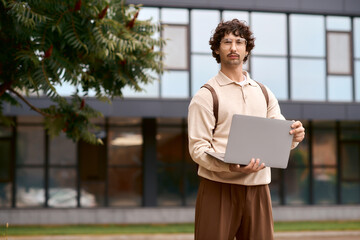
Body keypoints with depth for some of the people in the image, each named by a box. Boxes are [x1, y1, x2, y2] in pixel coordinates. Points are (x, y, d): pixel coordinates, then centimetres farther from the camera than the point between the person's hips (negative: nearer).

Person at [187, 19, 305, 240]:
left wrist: (294, 136, -12)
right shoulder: (206, 96, 0)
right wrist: (231, 166, -25)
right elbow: (198, 148, -8)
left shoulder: (264, 94, 16)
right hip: (219, 186, -4)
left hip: (258, 188, 4)